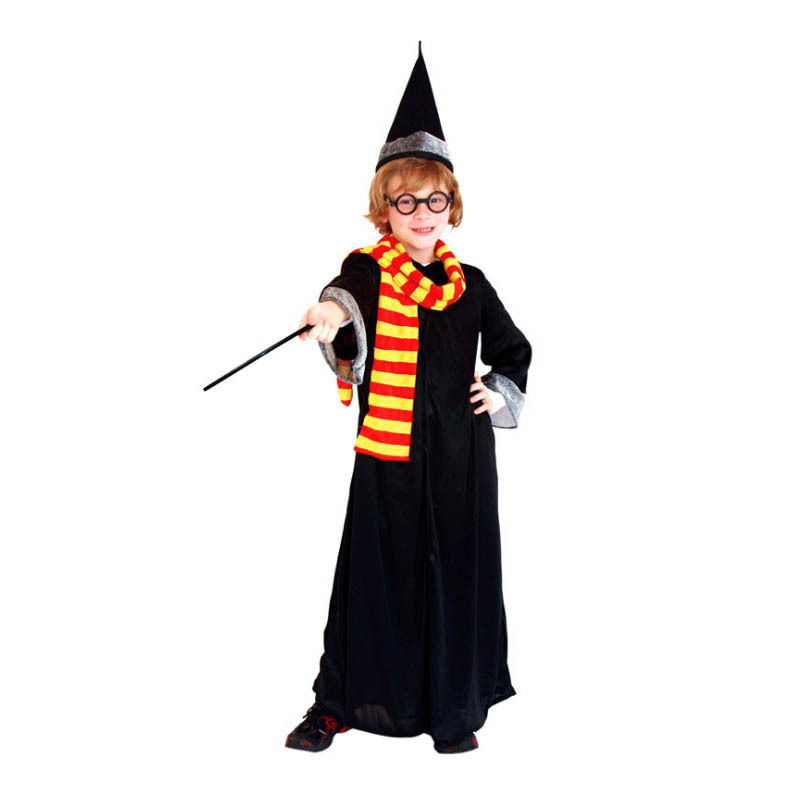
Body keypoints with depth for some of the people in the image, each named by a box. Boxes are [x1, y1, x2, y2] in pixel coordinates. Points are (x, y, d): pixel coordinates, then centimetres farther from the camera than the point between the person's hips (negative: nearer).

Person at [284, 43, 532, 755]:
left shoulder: (470, 284, 10)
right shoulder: (367, 270, -1)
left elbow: (514, 351, 24)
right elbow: (347, 299, -27)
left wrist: (501, 395, 7)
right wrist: (334, 314, -49)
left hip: (460, 455, 3)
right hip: (388, 453, -3)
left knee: (457, 575, 8)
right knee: (376, 571, 3)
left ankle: (455, 709, 26)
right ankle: (338, 702, 22)